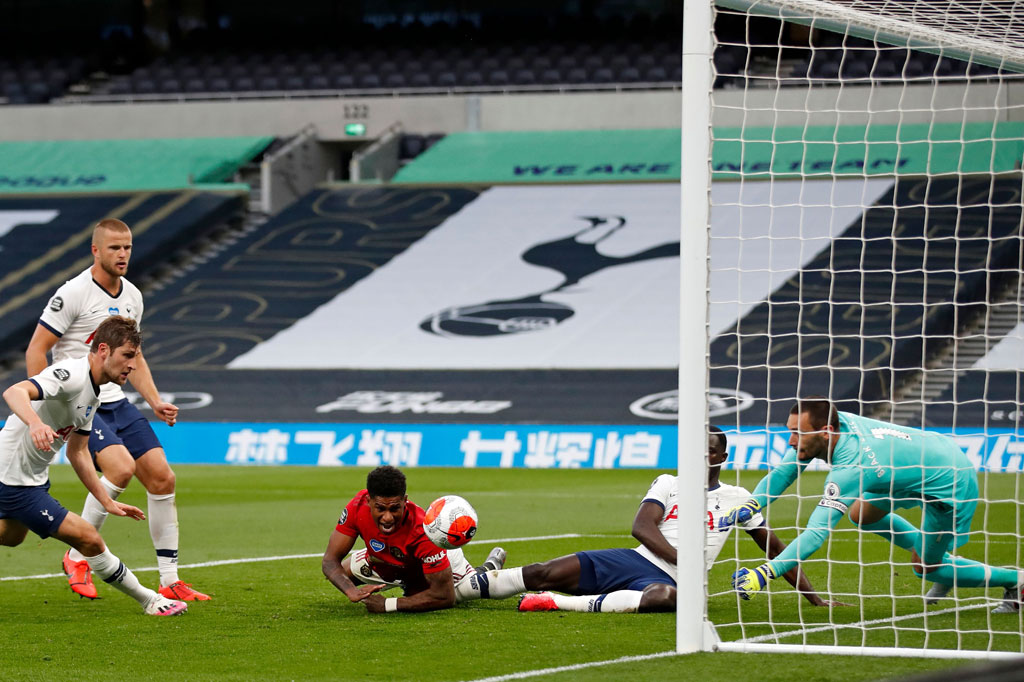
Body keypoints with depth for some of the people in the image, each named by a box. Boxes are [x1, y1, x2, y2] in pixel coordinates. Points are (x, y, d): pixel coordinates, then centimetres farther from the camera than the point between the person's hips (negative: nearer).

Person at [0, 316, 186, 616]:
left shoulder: (92, 393, 8)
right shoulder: (71, 375, -23)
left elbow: (78, 452, 17)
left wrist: (107, 502, 15)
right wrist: (35, 423, -59)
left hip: (34, 477, 11)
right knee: (89, 538, -11)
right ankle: (150, 602, 1)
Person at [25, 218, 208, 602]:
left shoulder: (132, 296, 11)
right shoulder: (73, 293, -12)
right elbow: (36, 350, -11)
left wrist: (156, 403, 10)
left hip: (116, 402, 8)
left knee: (162, 478, 0)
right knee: (121, 467, -27)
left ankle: (169, 581, 7)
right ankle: (77, 559, -11)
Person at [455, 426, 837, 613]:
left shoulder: (737, 500, 13)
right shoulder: (669, 484, 12)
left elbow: (773, 548, 18)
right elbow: (642, 527, -3)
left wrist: (811, 596, 13)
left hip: (668, 581, -2)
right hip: (635, 561, 2)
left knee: (666, 597, -42)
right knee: (546, 573, -14)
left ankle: (559, 604, -47)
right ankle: (449, 587, -10)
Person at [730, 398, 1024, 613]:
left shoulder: (850, 469, -36)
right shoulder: (837, 421, -14)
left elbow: (816, 533, -42)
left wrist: (764, 573, -48)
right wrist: (751, 504, -11)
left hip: (950, 484, -9)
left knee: (925, 568, 4)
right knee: (861, 514, 15)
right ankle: (942, 558, 30)